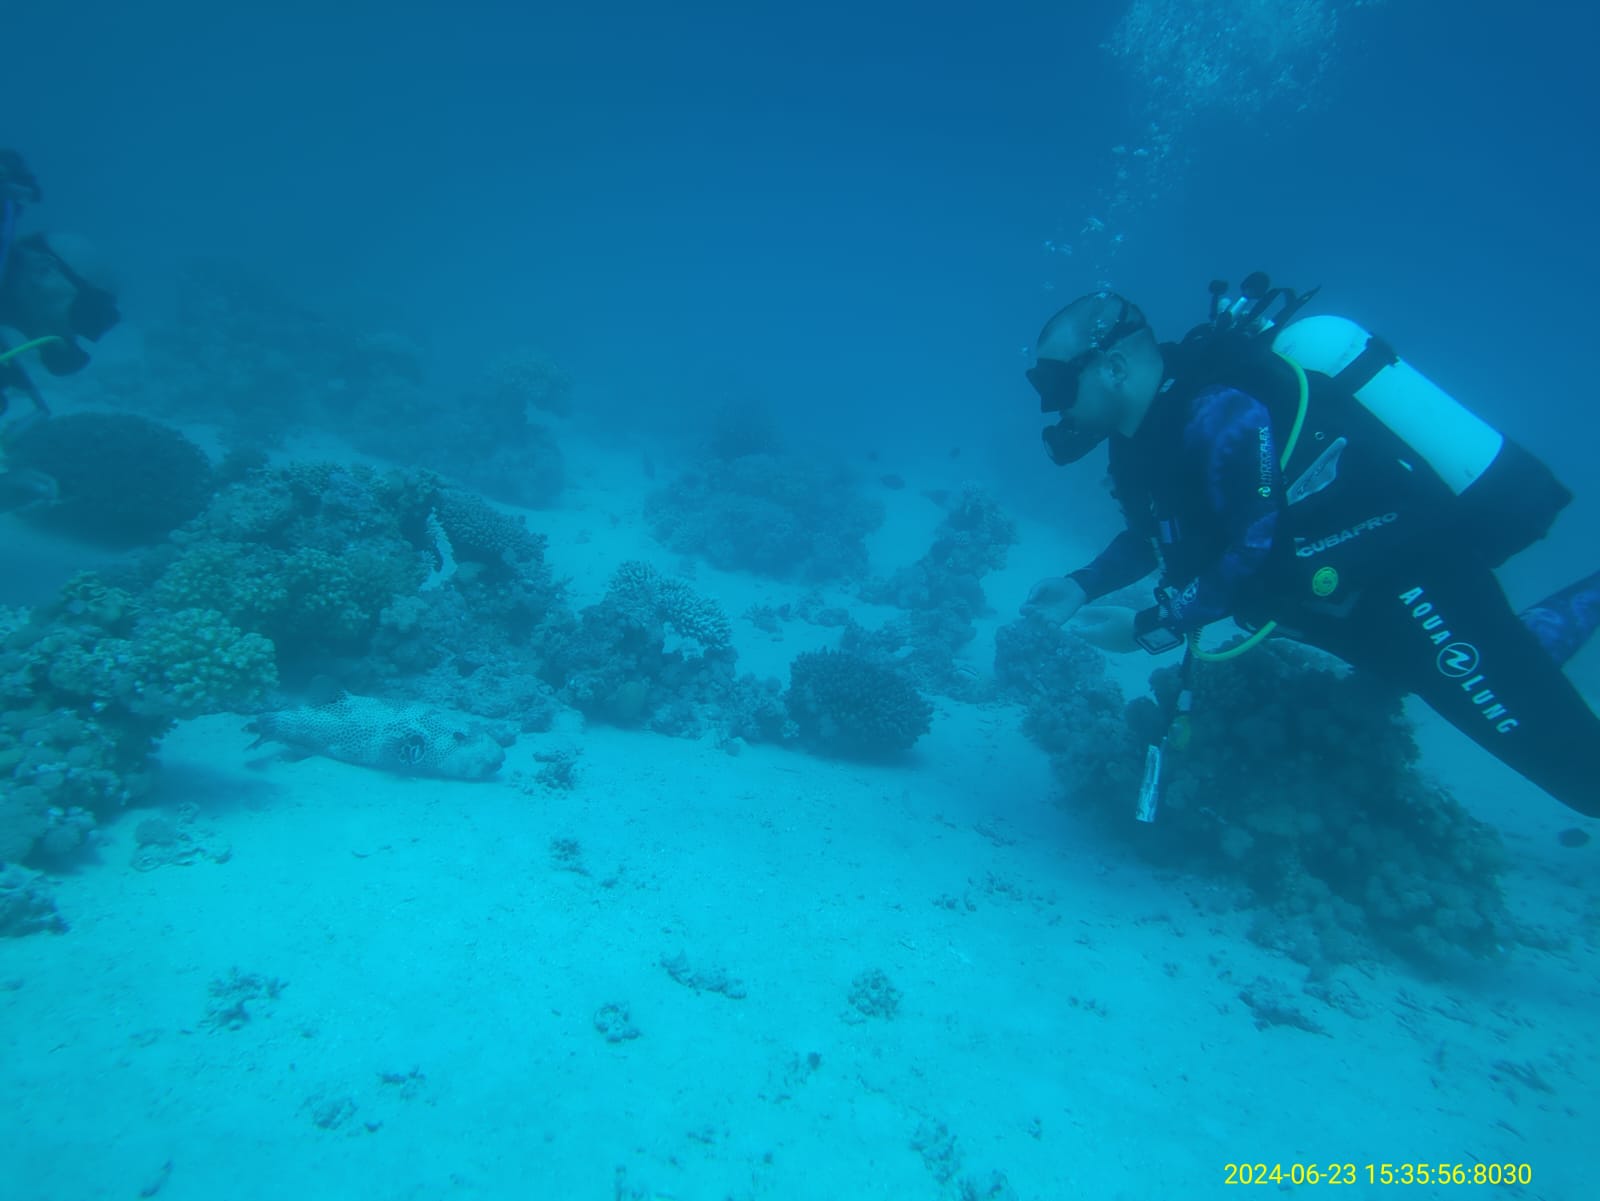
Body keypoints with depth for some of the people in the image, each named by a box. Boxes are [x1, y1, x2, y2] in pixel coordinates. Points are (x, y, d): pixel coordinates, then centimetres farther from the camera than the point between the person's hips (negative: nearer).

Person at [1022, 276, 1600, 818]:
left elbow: (1258, 551, -32)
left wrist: (1150, 629, -24)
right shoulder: (1159, 423, -1)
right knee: (1513, 667, 32)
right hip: (1370, 598, 9)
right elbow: (1156, 531, 10)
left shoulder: (1215, 413, -30)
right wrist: (1082, 586, -4)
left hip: (1419, 584, -9)